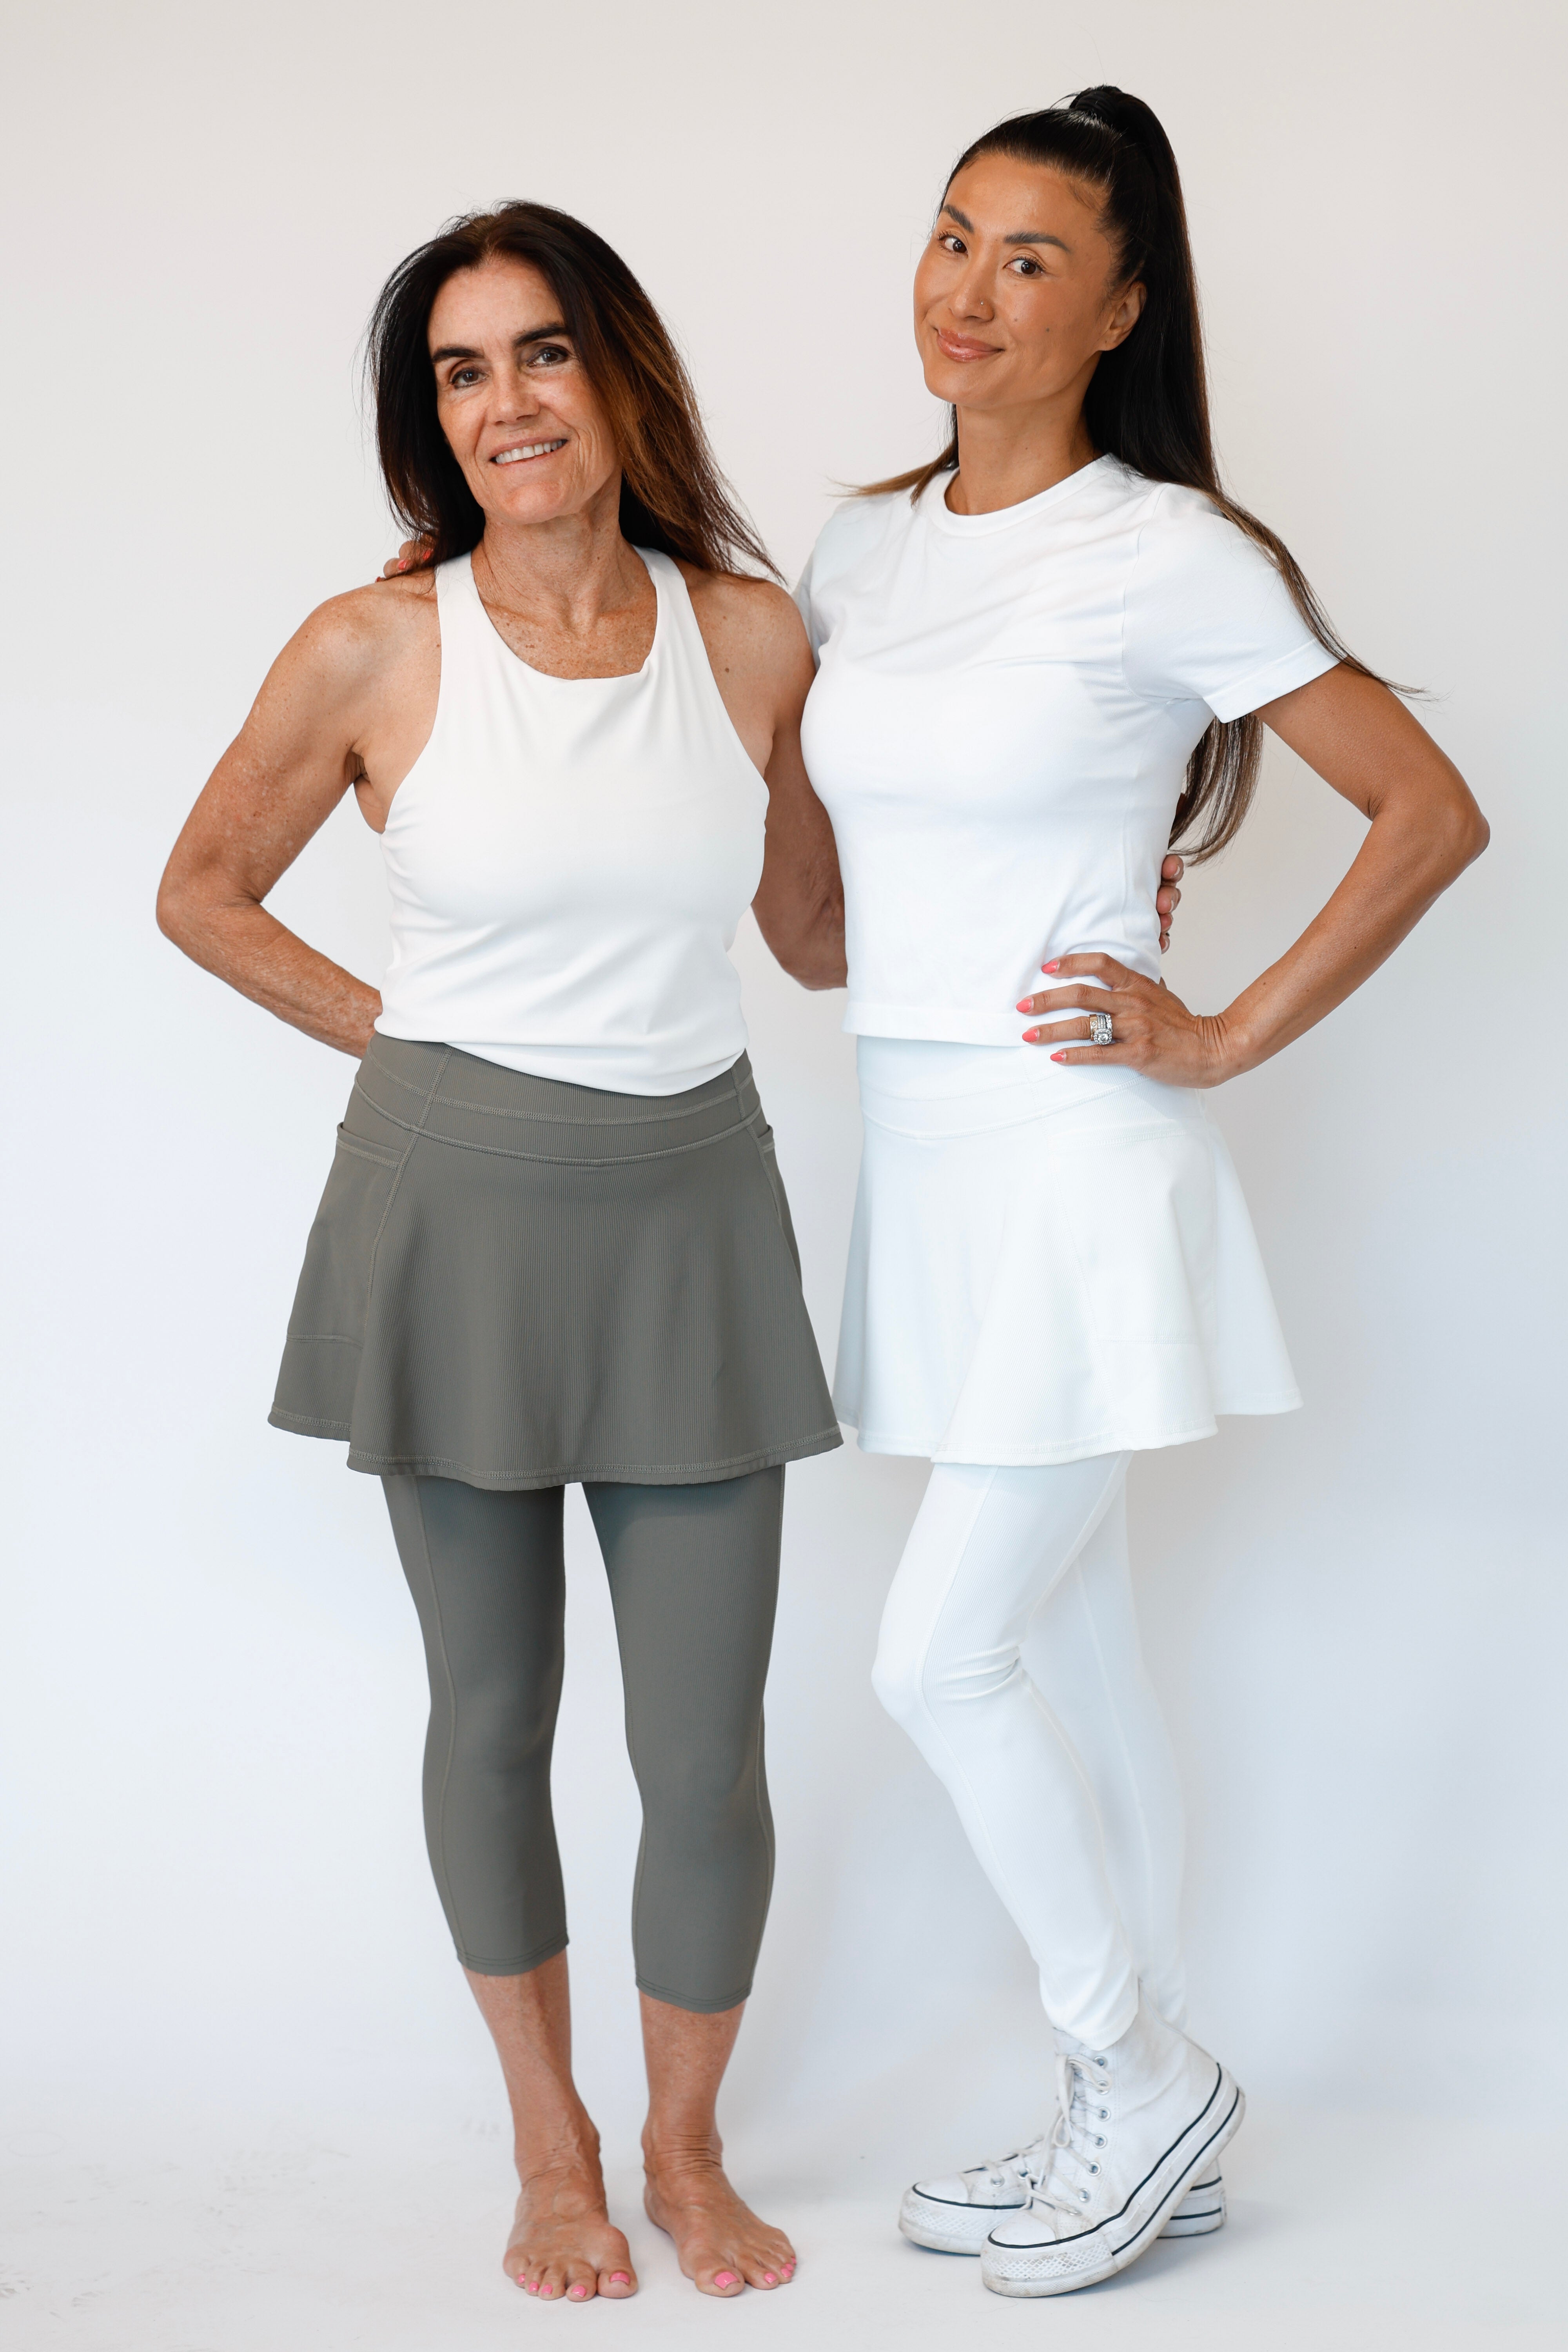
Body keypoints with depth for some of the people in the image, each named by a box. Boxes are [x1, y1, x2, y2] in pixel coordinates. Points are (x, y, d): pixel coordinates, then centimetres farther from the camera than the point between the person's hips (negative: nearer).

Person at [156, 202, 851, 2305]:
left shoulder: (752, 635, 0)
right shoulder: (374, 653, -6)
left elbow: (821, 930, 14)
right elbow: (202, 894, 9)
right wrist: (407, 1040, 4)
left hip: (689, 1209, 1)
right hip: (456, 1208, -1)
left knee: (705, 1749, 2)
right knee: (495, 1712, 11)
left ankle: (687, 2146, 28)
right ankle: (551, 2145, 32)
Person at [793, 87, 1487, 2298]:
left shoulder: (1169, 556, -10)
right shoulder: (858, 551, 10)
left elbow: (1433, 814, -9)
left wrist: (1230, 1036, -10)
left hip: (1075, 1161, -7)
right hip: (922, 1156, 7)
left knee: (943, 1655, -6)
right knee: (1075, 1653, 13)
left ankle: (1146, 2074, 15)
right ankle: (1143, 2125, 25)